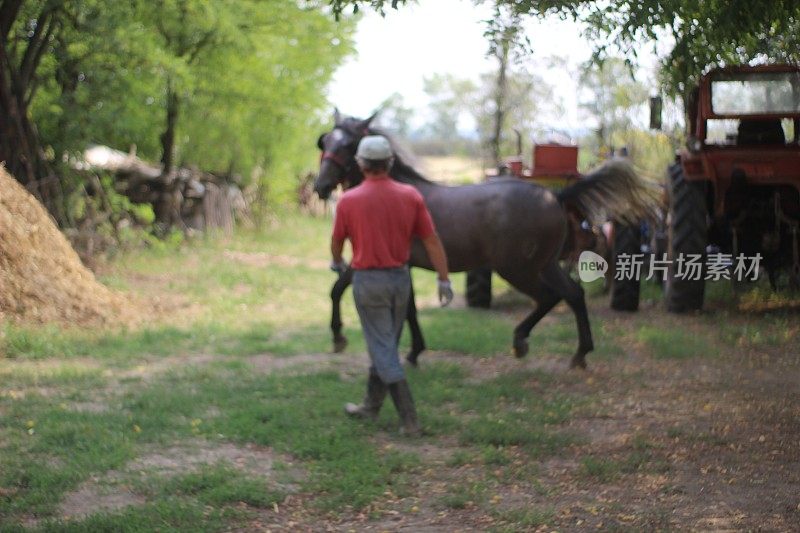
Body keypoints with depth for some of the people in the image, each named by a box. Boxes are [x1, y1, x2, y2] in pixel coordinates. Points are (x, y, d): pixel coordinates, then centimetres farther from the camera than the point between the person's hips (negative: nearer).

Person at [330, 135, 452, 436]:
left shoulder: (349, 200, -10)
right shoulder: (410, 196, -4)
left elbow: (337, 241, 5)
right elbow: (432, 241, -3)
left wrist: (338, 263, 27)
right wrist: (444, 279, 4)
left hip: (368, 279, -4)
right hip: (400, 278, 4)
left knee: (383, 350, -1)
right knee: (385, 345, 19)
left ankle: (409, 420, -6)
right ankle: (371, 407, 33)